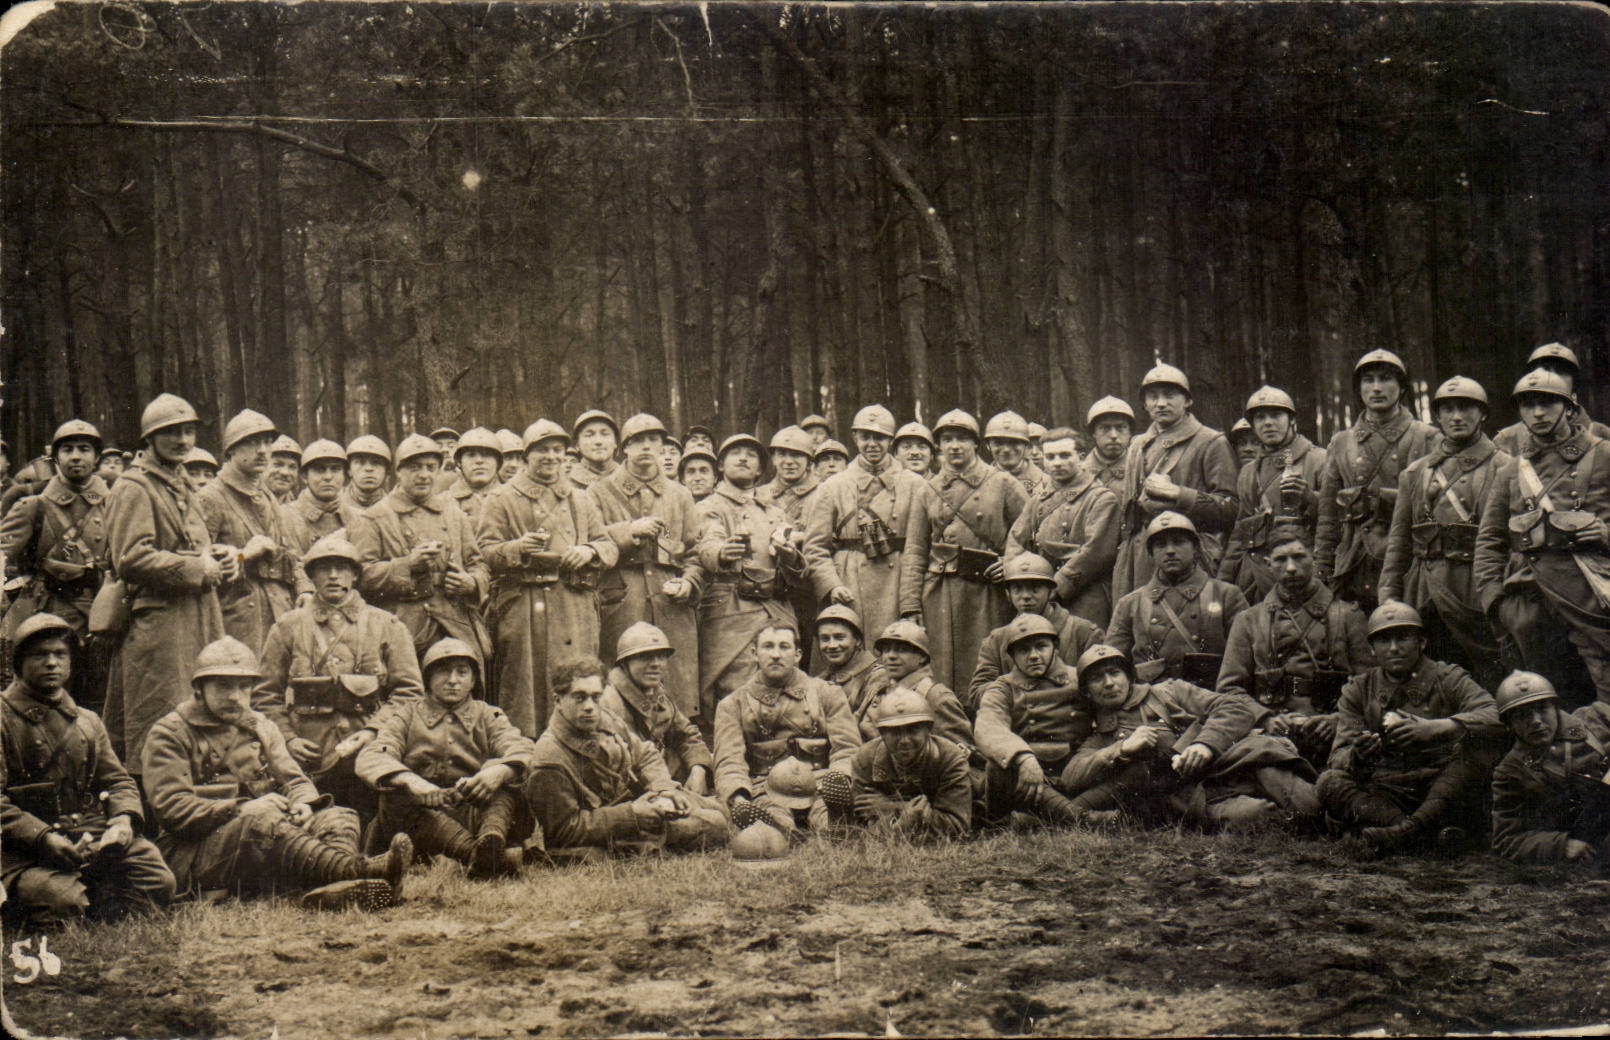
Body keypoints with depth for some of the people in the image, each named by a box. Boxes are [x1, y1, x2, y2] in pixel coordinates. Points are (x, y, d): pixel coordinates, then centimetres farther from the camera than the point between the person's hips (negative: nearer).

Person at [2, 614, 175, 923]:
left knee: (159, 881, -17)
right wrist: (44, 838, -23)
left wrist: (123, 819, -5)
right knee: (64, 901, -32)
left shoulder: (88, 721, 20)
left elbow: (118, 780, 19)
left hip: (94, 837, 5)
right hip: (26, 849, -5)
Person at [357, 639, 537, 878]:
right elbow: (369, 759, -5)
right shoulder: (406, 714, 14)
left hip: (477, 813, 1)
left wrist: (498, 771, -30)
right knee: (395, 797, -31)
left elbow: (525, 751, -4)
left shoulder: (488, 717, 17)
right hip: (422, 817, -1)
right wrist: (411, 781, -28)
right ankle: (473, 850, -52)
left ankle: (491, 839, -49)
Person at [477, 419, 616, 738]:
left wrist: (589, 550, -3)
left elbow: (610, 547, 20)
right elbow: (486, 551, 1)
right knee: (524, 686, -7)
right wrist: (518, 548, -18)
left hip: (576, 604, 3)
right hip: (523, 608, -3)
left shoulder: (581, 500, 22)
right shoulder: (501, 499, 10)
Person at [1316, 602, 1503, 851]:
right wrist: (1355, 756, -26)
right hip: (1383, 794, 2)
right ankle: (1433, 832, -40)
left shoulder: (1449, 679, 5)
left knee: (1475, 746, -27)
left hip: (1445, 792, -2)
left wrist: (1435, 728, -31)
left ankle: (1407, 830, -41)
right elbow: (1339, 754, 1)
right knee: (1330, 782, -24)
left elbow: (1495, 717, -15)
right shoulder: (1358, 691, 12)